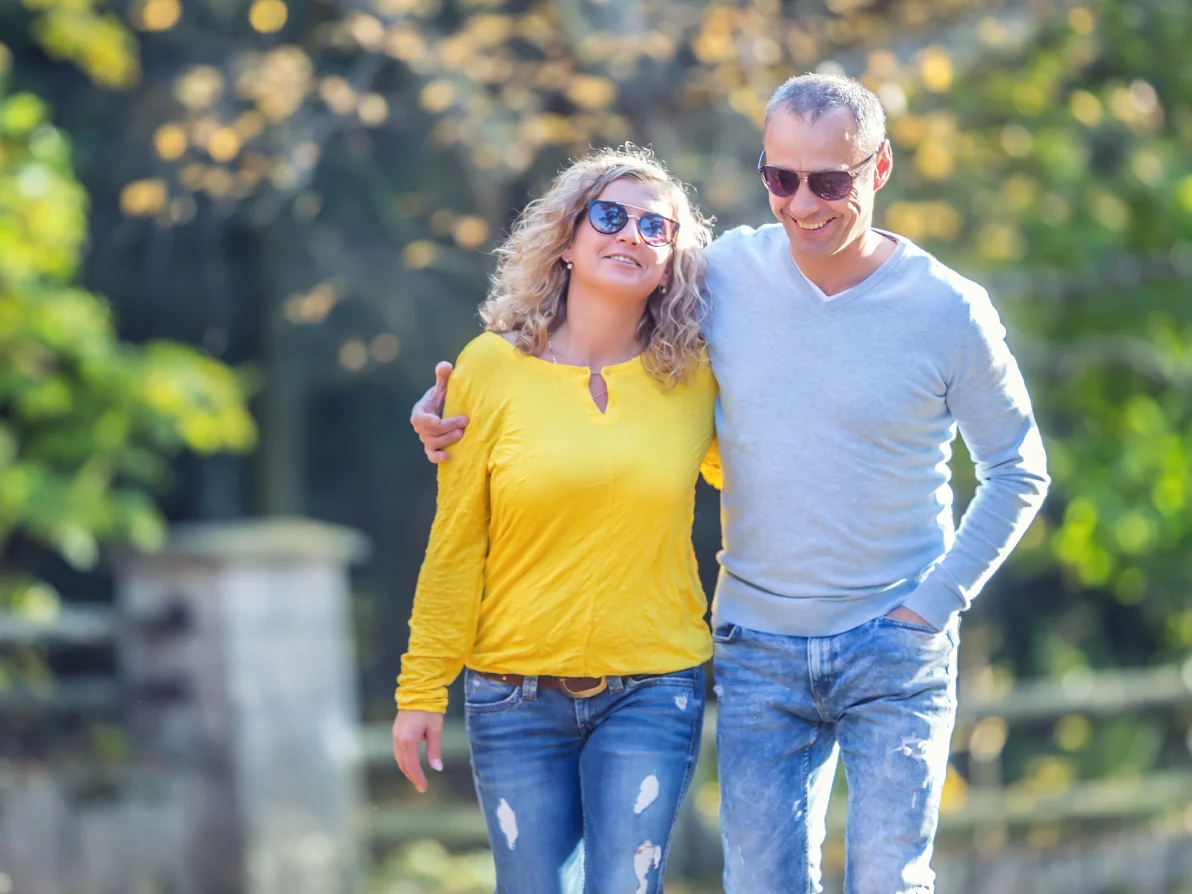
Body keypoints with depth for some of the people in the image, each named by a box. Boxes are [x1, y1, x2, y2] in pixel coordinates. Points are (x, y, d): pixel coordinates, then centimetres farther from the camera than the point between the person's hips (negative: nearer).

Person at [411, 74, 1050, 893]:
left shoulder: (948, 310, -7)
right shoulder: (726, 274, -2)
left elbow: (1019, 474, 4)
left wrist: (932, 606, -4)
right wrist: (457, 415, -3)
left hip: (894, 650, -2)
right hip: (759, 650, 2)